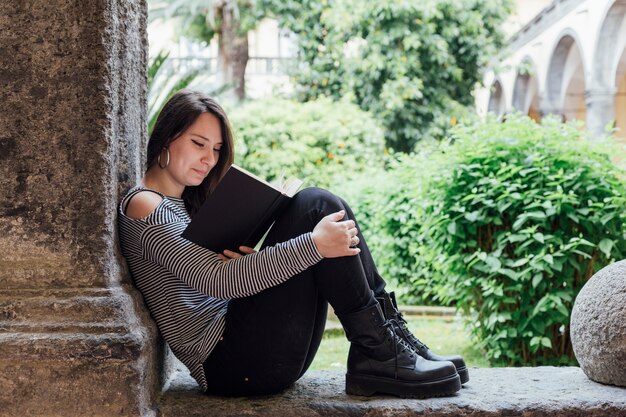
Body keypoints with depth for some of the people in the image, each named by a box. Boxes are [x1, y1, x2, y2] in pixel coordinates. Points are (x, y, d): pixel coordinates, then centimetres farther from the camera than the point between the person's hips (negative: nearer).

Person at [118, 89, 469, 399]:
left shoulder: (186, 202, 21)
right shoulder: (144, 206, -7)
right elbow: (216, 281, -19)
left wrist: (250, 261, -8)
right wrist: (313, 245, -25)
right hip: (228, 363, -9)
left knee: (319, 205, -2)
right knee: (315, 207, -17)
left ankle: (388, 332, -6)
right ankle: (378, 356, -15)